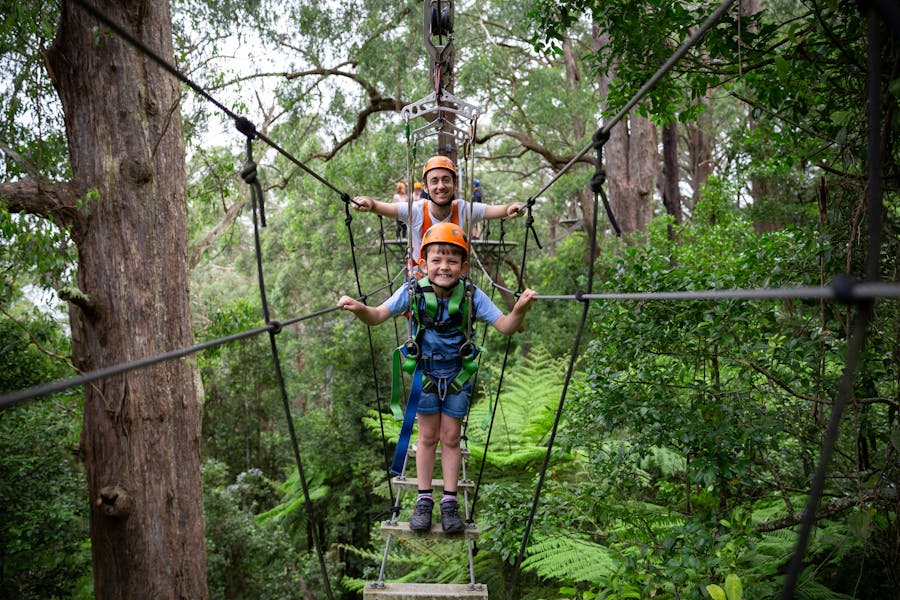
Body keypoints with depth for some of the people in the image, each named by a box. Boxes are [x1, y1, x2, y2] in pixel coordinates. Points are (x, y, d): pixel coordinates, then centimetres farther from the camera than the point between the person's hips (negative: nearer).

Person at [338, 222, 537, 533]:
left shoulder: (472, 295, -20)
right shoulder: (414, 291, -19)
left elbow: (505, 327, -19)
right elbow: (378, 316, -15)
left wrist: (520, 309, -40)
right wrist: (360, 309, -37)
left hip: (457, 376, 0)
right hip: (425, 373, 0)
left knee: (451, 438, 8)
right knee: (428, 437, 10)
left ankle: (450, 502, 21)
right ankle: (424, 499, 23)